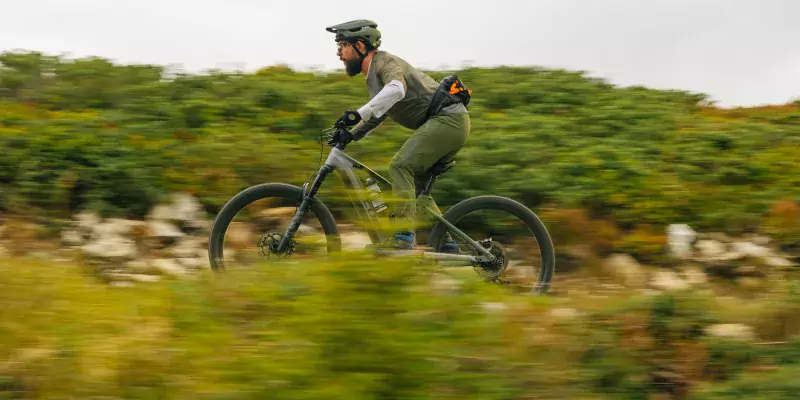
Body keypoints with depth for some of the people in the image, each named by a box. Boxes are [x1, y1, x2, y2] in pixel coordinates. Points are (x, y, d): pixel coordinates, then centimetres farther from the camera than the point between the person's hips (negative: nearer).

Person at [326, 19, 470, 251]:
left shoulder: (384, 61, -10)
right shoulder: (373, 75, 21)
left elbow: (397, 89, -32)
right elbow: (376, 116, 27)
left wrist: (359, 113, -42)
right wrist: (348, 135, 12)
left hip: (447, 119, -10)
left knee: (400, 166, -21)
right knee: (416, 186, 12)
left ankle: (404, 236, -27)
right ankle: (446, 243, 13)